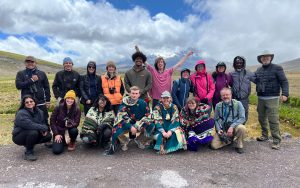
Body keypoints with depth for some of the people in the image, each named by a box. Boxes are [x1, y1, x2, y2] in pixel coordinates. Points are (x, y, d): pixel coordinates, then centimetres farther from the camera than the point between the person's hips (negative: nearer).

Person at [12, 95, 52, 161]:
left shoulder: (39, 112, 1)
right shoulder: (21, 114, -21)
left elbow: (43, 123, 4)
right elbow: (29, 125, -35)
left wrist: (44, 130, -18)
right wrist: (44, 128, -28)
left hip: (34, 134, 7)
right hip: (19, 137, -7)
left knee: (48, 136, -11)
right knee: (33, 132, -36)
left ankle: (29, 144, 14)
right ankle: (28, 153, -13)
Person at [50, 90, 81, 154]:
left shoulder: (77, 109, -12)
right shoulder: (59, 107, -12)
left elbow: (76, 123, -13)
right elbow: (52, 121, -7)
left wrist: (71, 124, -37)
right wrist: (56, 134, -13)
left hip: (70, 130, 1)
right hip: (59, 131, 0)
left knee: (74, 130, -36)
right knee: (57, 151, -19)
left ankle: (72, 143, -1)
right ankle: (62, 141, 18)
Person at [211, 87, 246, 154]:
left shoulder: (238, 104, -2)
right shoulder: (218, 106, 5)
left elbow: (242, 118, -9)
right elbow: (216, 120, 6)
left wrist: (232, 127, -21)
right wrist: (218, 130, -10)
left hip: (234, 128, -2)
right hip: (222, 130, 2)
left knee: (242, 128, -35)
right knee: (214, 145, -15)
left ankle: (239, 146, -7)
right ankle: (229, 140, 14)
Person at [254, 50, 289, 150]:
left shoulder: (277, 68, -3)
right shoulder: (258, 70, 13)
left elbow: (284, 81, -8)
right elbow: (255, 80, 21)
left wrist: (285, 93, -19)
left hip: (272, 99, -5)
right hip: (260, 98, 6)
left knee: (273, 120, -7)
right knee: (262, 118, 14)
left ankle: (276, 141, 3)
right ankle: (264, 135, 31)